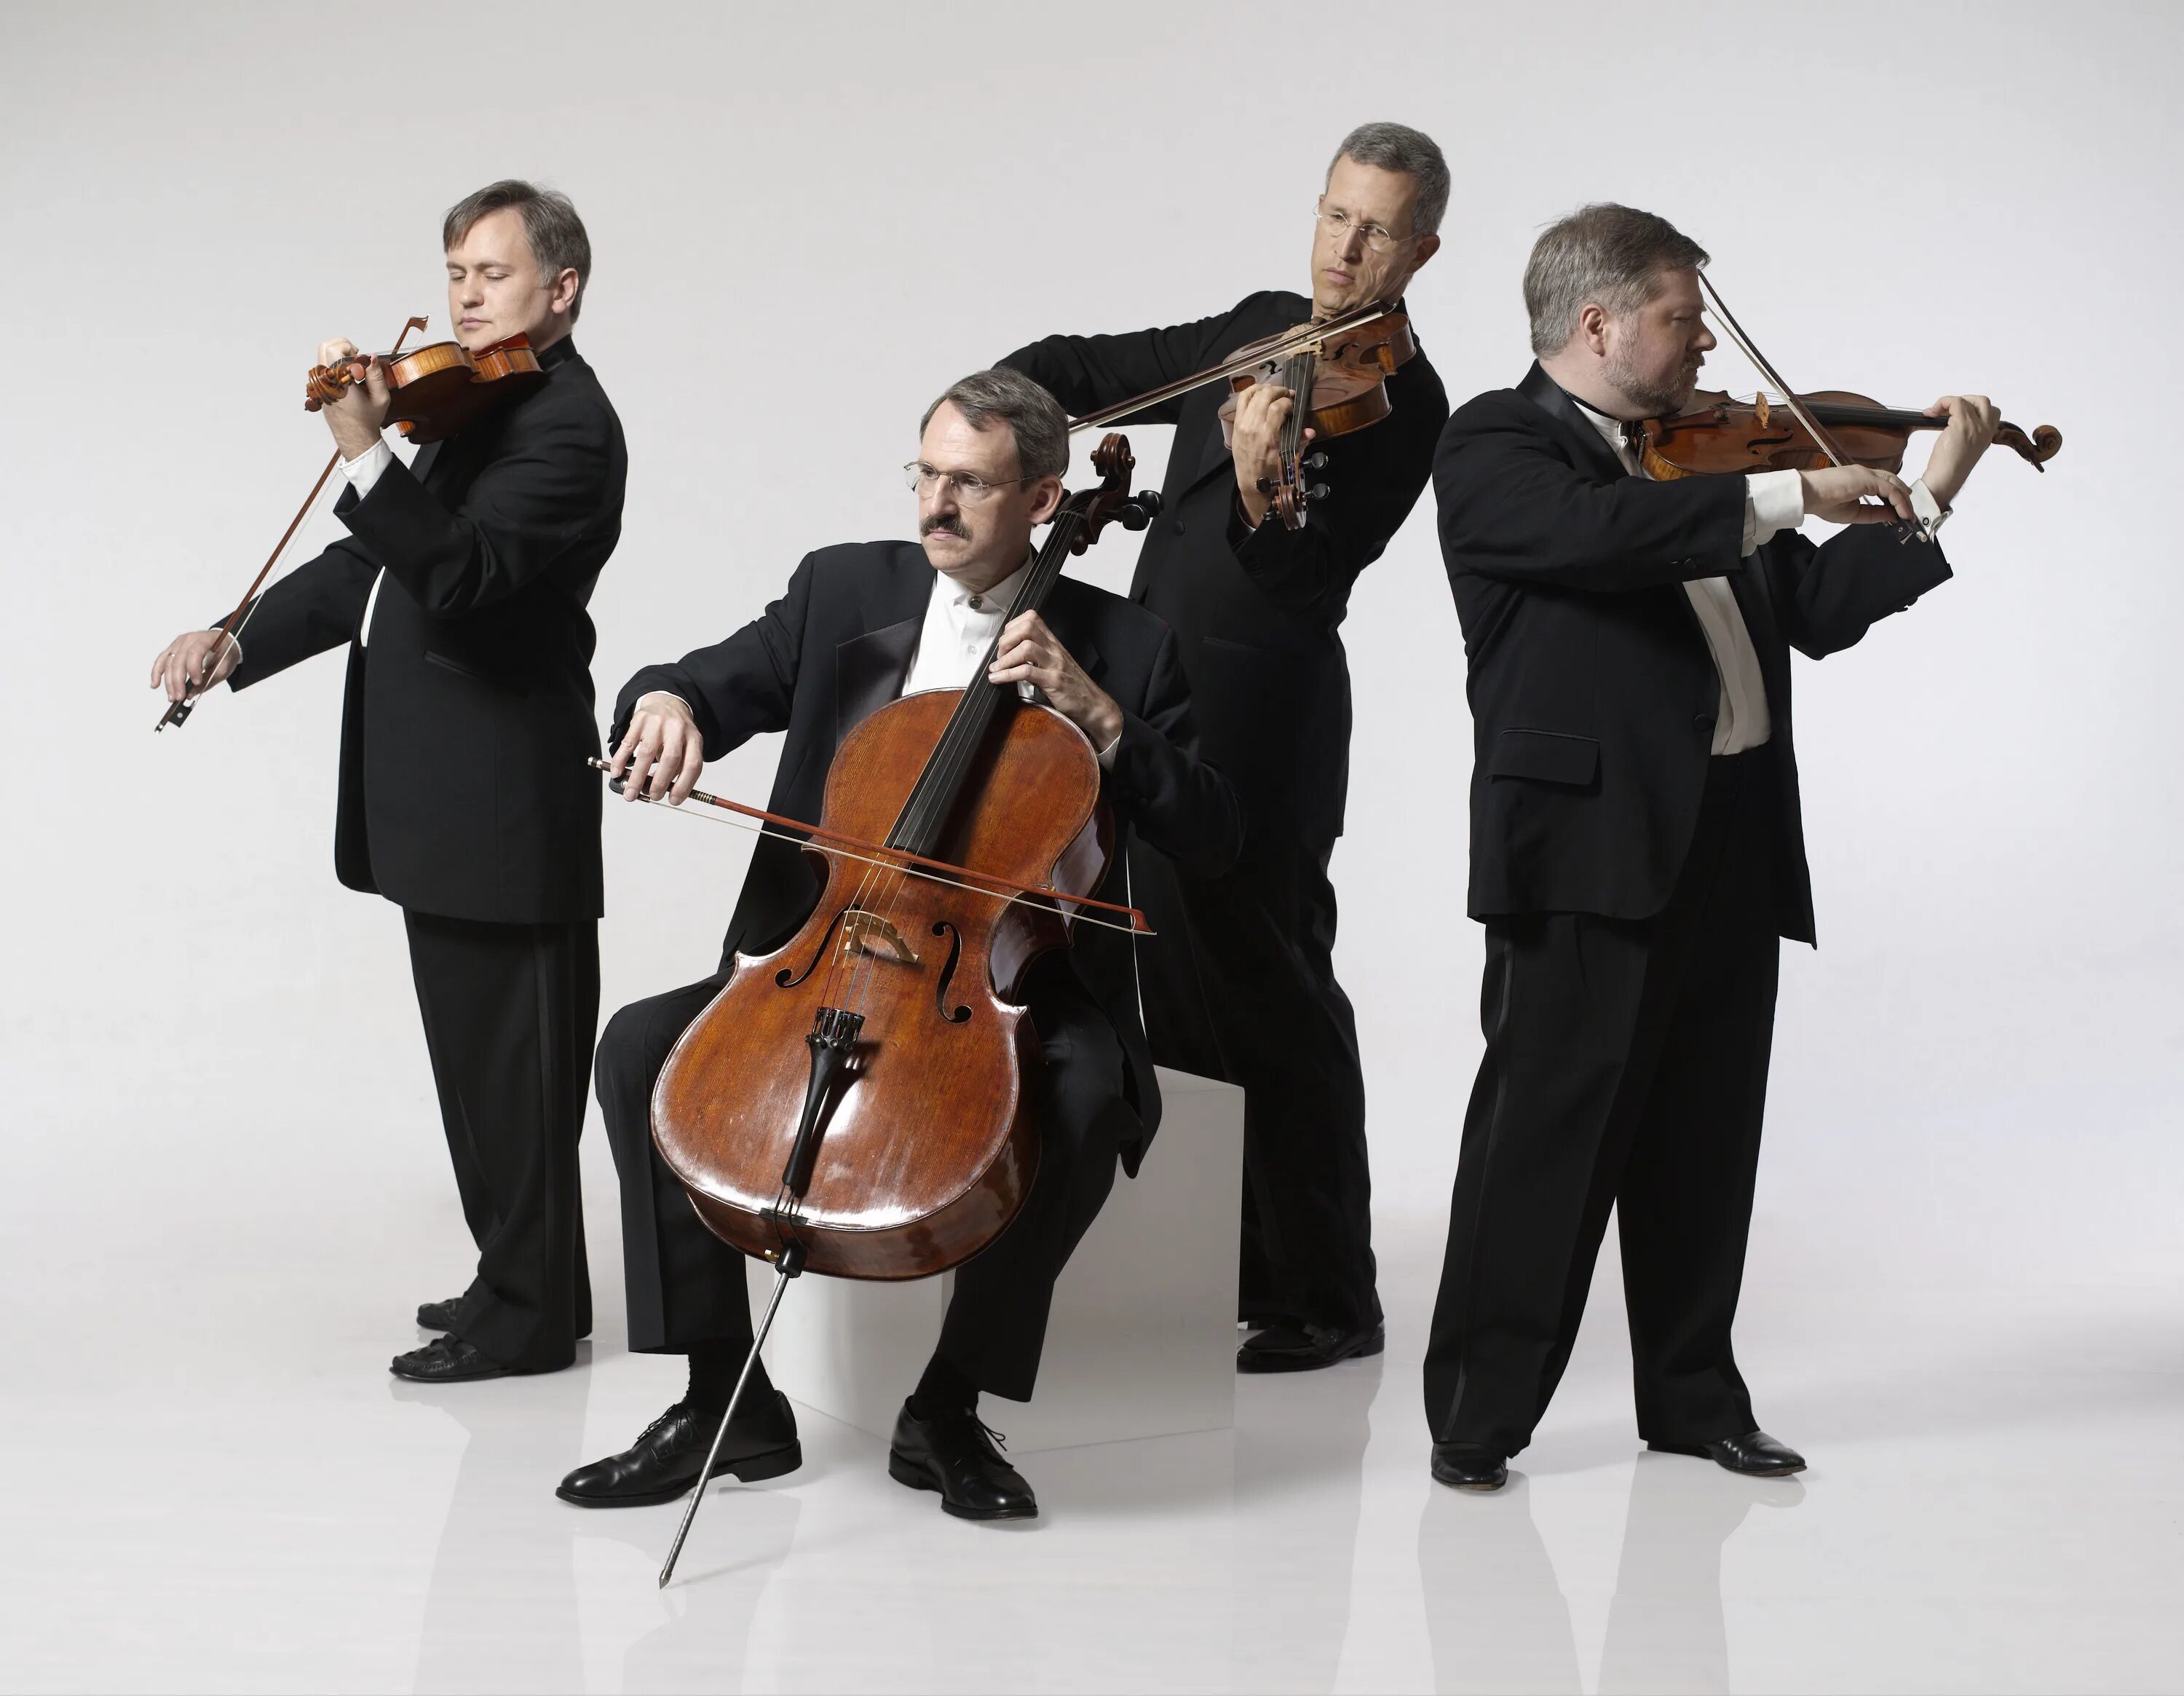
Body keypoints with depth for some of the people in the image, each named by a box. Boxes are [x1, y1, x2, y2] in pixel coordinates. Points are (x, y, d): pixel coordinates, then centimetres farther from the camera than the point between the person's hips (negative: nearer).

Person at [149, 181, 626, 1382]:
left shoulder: (564, 425, -14)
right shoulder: (484, 412, 16)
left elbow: (460, 573, -27)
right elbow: (383, 567, 18)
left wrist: (364, 453, -37)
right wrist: (235, 642, 8)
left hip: (497, 801, -10)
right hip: (450, 794, 10)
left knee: (508, 1064, -1)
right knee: (480, 1058, 18)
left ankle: (528, 1314, 8)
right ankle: (519, 1278, 29)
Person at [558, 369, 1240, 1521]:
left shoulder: (1122, 647, 2)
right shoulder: (843, 589, 9)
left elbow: (1211, 842, -3)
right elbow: (715, 686, 8)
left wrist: (1100, 717, -15)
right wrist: (665, 703, -17)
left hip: (1011, 985, -3)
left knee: (1086, 1099, -35)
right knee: (640, 1048, -20)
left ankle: (948, 1410, -17)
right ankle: (728, 1401, -13)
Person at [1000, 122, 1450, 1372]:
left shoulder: (1401, 401, -9)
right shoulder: (1260, 330, 12)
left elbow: (1315, 575, -20)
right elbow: (1095, 368, 18)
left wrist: (1261, 487, -38)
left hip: (1261, 724, -8)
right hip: (1161, 704, 8)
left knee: (1275, 1006, -5)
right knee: (1183, 997, 14)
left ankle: (1328, 1301, 4)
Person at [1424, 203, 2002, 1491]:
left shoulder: (1697, 465, 19)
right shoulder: (1498, 448, -4)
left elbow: (1816, 608, 20)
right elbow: (1599, 532, -25)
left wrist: (1931, 498, 14)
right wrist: (1789, 495, -22)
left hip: (1732, 842, 7)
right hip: (1594, 841, -7)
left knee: (1705, 1135, 12)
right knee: (1546, 1129, -4)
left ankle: (1694, 1397, 22)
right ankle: (1477, 1417, 3)